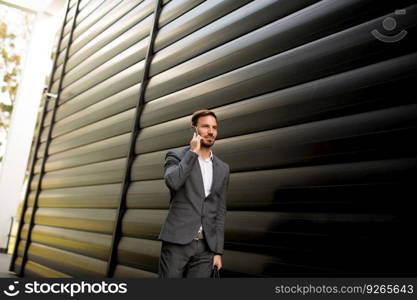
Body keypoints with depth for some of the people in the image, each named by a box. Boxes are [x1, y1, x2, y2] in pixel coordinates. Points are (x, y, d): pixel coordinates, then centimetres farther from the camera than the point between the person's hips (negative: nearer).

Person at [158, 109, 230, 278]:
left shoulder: (222, 168, 13)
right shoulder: (176, 156, 2)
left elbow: (220, 211, 13)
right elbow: (172, 182, -21)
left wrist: (218, 251, 7)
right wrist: (192, 152, -11)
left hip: (206, 246, 4)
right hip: (177, 241, -3)